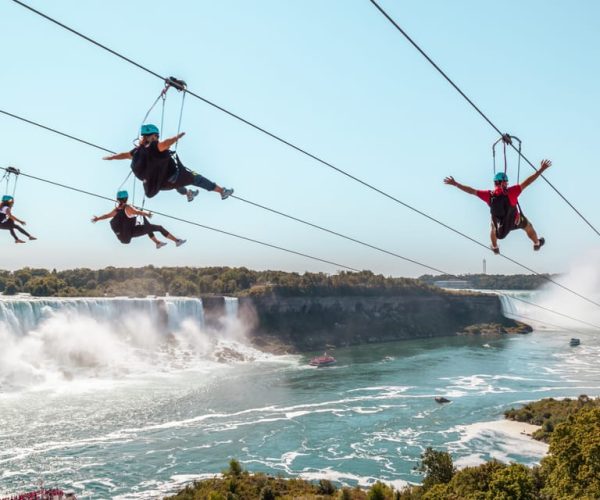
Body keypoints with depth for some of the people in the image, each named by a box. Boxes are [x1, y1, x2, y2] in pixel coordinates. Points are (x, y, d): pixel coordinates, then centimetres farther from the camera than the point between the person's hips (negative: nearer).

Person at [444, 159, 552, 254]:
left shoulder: (489, 195, -27)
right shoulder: (511, 192, -33)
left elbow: (471, 190, -20)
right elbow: (527, 182, -33)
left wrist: (455, 184, -13)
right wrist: (541, 169, -28)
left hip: (499, 222, 1)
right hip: (516, 220, -1)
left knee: (494, 228, 37)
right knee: (528, 226, 31)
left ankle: (495, 248, 59)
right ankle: (537, 244, 56)